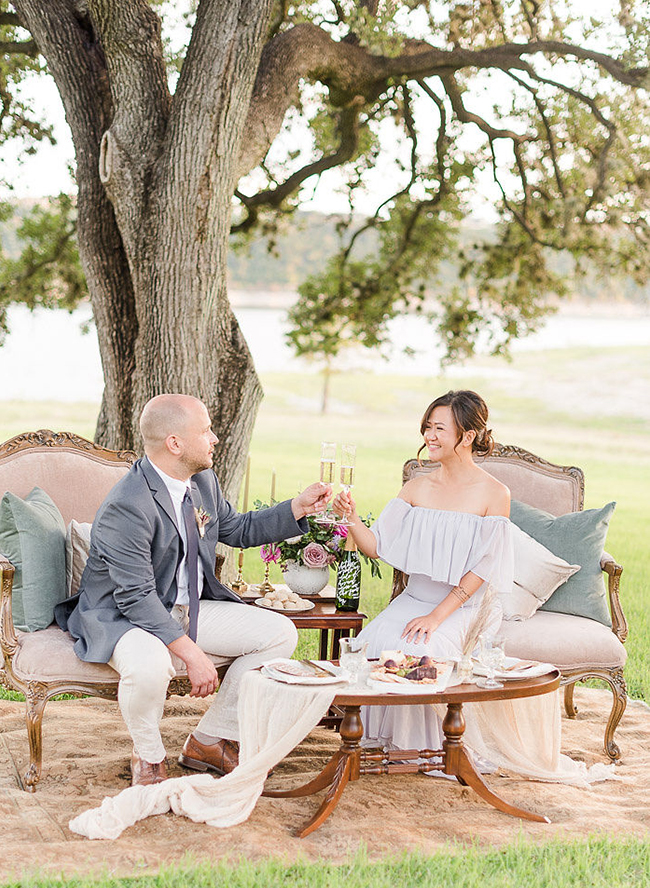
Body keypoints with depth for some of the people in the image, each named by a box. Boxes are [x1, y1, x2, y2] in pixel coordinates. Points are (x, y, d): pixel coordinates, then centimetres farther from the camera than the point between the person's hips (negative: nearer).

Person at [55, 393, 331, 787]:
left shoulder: (203, 481, 1)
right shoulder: (126, 508, -27)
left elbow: (237, 529, 20)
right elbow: (137, 599, -28)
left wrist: (298, 508, 7)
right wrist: (192, 654, -31)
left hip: (188, 608, 9)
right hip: (121, 616, -8)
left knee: (280, 633, -1)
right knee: (150, 664, -41)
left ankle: (209, 740, 9)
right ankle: (148, 757, -7)